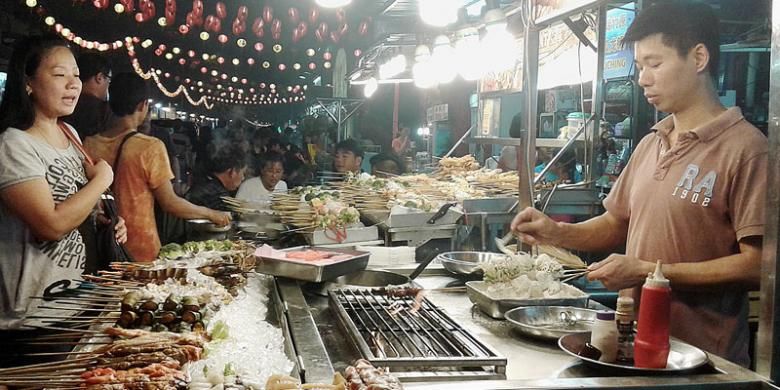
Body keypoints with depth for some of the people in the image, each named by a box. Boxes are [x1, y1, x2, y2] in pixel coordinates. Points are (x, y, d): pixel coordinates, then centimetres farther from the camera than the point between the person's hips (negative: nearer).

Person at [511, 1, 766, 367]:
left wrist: (649, 271, -19)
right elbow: (614, 225, 16)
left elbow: (756, 264, -18)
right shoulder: (649, 145, 9)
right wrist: (557, 232, -2)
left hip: (701, 354, -7)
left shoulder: (744, 148, -15)